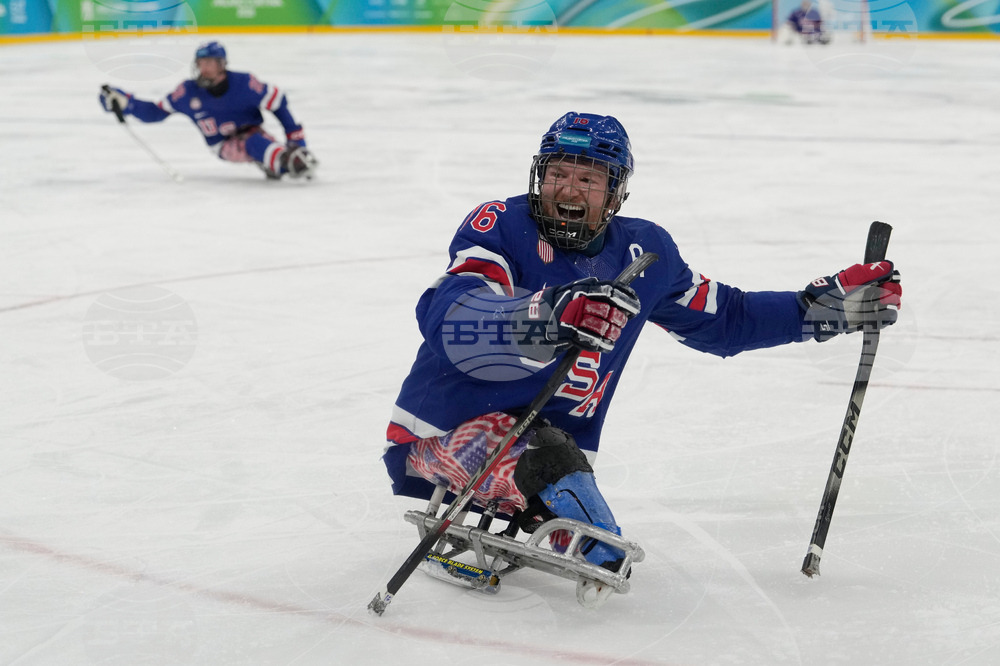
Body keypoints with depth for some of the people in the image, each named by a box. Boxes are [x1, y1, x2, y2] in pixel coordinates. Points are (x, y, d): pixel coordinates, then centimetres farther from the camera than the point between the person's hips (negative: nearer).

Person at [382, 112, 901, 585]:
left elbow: (721, 319, 18)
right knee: (545, 454, -35)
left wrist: (826, 306, 9)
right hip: (448, 429, -7)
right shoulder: (501, 226, -14)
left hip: (554, 444, 7)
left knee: (602, 559, -9)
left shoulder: (643, 252, 5)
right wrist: (548, 316, -49)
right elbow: (446, 320, -32)